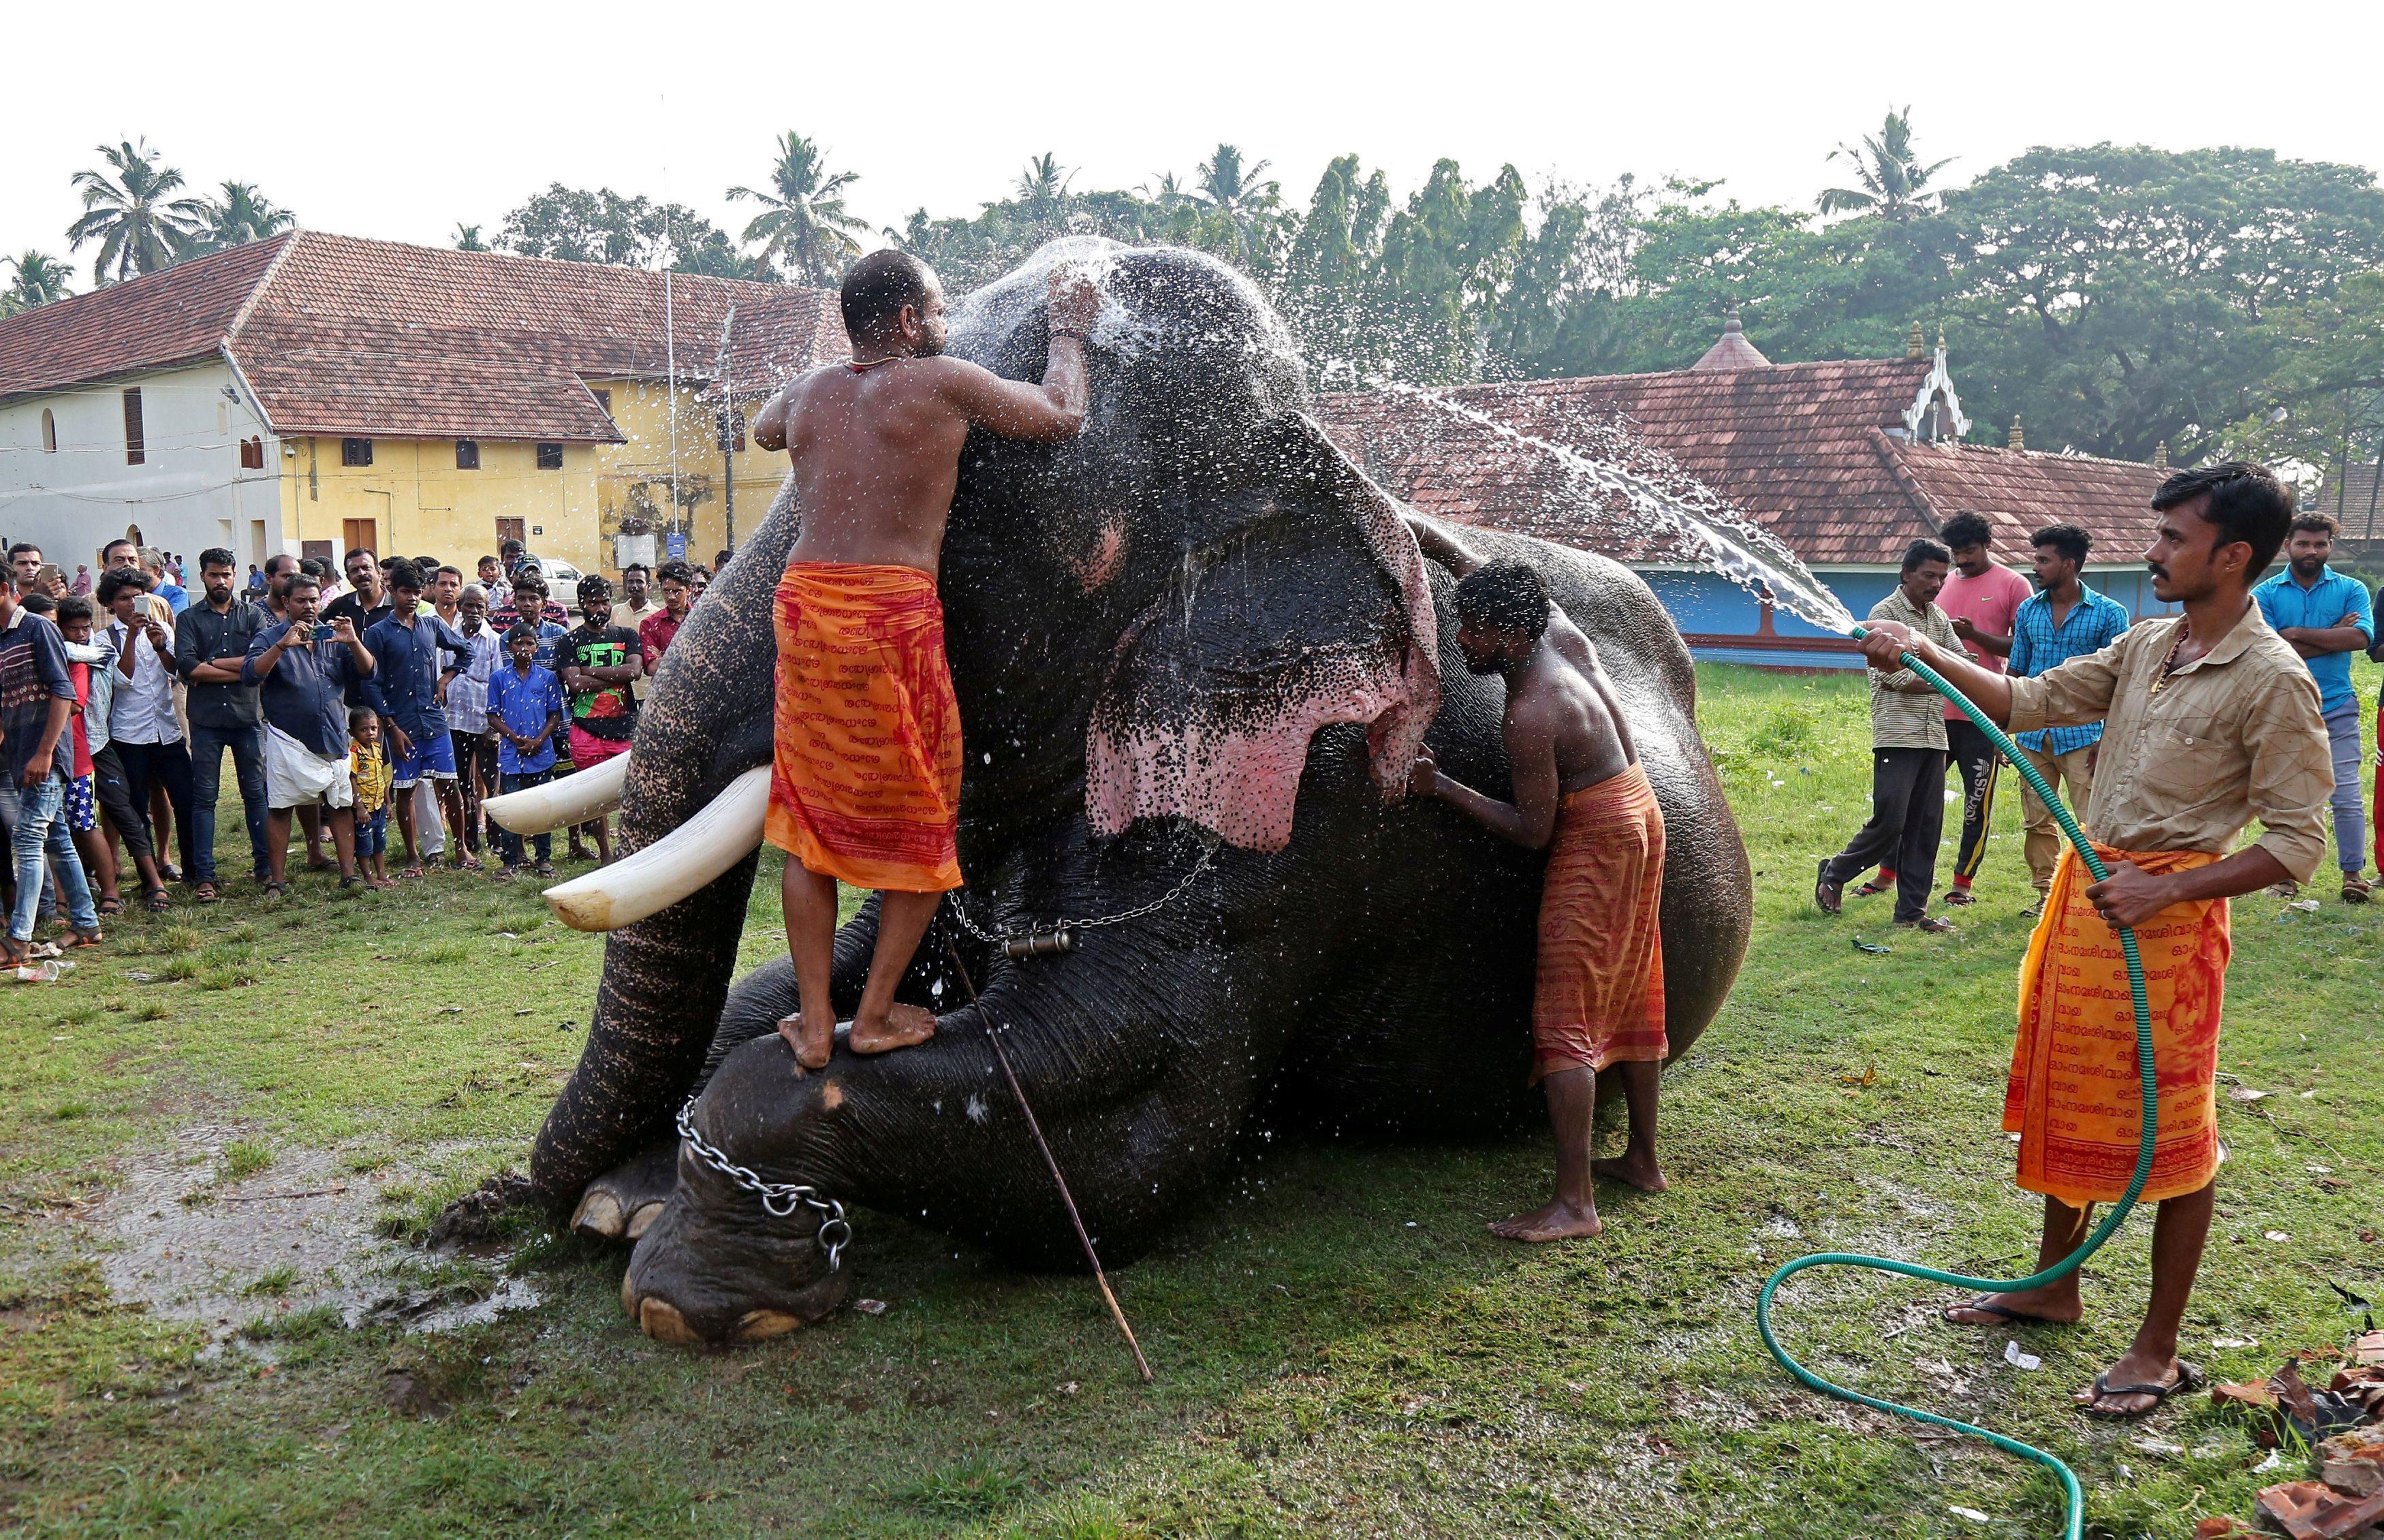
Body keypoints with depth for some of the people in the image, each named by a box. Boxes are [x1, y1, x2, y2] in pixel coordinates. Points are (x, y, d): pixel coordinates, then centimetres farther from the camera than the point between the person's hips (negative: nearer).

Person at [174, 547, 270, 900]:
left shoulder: (253, 615, 9)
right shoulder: (189, 619, 7)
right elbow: (187, 666, -9)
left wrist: (211, 664, -6)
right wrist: (239, 671, -10)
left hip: (248, 716, 1)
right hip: (206, 719, 0)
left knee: (256, 792, 6)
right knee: (203, 797, 1)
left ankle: (265, 867, 14)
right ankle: (203, 875, 4)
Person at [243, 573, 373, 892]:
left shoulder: (333, 637, 13)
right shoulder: (270, 638, 3)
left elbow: (367, 671, 5)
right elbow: (250, 674, -13)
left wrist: (354, 642, -13)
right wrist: (282, 645, -24)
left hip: (334, 739, 3)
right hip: (288, 740, -3)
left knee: (342, 805, 5)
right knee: (280, 808, -1)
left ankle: (349, 874, 12)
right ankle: (276, 881, 5)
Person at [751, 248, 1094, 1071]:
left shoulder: (809, 391, 14)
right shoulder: (944, 383, -2)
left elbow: (763, 428, 38)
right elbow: (1061, 416, 9)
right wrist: (1068, 331, 25)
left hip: (804, 603, 5)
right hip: (894, 614, -5)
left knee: (809, 821, 15)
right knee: (921, 830, 12)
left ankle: (814, 1023, 17)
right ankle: (876, 1015, 19)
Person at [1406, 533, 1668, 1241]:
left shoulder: (1528, 718, -25)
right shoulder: (1561, 632, -1)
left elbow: (1532, 830, -18)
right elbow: (1486, 576, 18)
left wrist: (1441, 787, -17)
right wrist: (1429, 538, 12)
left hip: (1596, 840, -10)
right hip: (1639, 815, 10)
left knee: (1564, 1019, -9)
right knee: (1629, 1001, 17)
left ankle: (1574, 1203, -13)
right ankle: (1643, 1159, 28)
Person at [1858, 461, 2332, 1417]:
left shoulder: (2272, 681, -14)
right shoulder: (2145, 646, 7)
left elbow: (2296, 844, -14)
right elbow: (2033, 702, 10)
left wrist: (2164, 890, -22)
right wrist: (1926, 653, -1)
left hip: (2167, 908, -8)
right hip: (2084, 888, 8)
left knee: (2171, 1133, 3)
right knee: (2064, 1100, 18)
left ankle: (2159, 1350, 16)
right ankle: (2053, 1285, 36)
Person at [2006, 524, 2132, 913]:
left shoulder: (2109, 613, -3)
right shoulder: (2028, 611, 9)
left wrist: (2107, 739, -10)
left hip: (2083, 735, -4)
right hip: (2032, 736, 4)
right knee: (2038, 821, 9)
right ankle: (2045, 892, 19)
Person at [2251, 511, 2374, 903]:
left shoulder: (2351, 589, 4)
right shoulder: (2266, 594, 2)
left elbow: (2361, 638, -13)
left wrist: (2297, 633, -13)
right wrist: (2334, 634, -9)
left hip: (2337, 708, 0)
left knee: (2347, 794, -2)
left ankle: (2353, 873, 7)